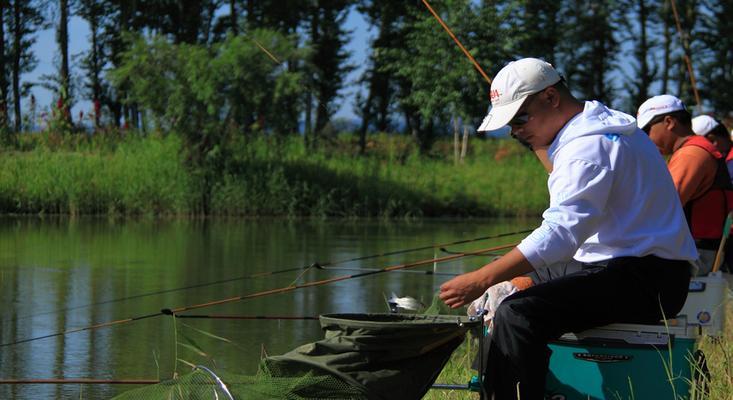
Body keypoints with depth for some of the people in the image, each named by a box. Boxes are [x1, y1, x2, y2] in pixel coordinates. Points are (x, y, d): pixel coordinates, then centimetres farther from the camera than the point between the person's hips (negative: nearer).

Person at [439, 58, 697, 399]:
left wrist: (480, 280, -30)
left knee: (517, 315, -27)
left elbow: (560, 233, -28)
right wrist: (542, 146, 17)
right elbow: (569, 193, 33)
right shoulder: (598, 127, 15)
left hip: (644, 279, -11)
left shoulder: (591, 144, -18)